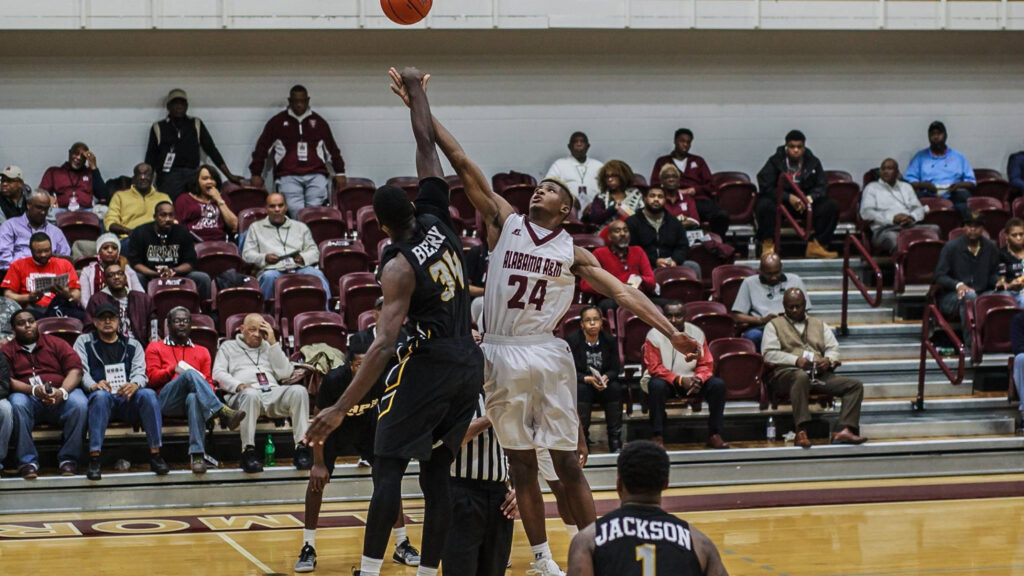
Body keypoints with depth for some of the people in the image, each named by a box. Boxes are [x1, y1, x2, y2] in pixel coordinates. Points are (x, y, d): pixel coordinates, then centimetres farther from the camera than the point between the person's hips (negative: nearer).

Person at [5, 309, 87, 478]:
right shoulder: (7, 351, 12)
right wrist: (33, 390, -21)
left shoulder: (56, 344, 14)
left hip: (61, 396, 1)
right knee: (17, 403, -36)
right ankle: (27, 461, -28)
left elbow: (75, 370, 2)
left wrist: (62, 392, -20)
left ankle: (68, 458, -20)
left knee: (79, 403, -32)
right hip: (27, 396, -1)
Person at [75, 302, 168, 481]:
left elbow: (140, 371, 7)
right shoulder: (84, 342, 18)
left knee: (148, 394, -31)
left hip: (128, 399, 2)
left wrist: (134, 385, -20)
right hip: (100, 398, -2)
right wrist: (94, 385, -21)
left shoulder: (133, 345, 23)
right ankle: (94, 458, -45)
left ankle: (155, 454, -31)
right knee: (101, 395, -38)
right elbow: (80, 371, 3)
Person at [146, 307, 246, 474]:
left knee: (194, 398, -41)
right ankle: (224, 412, -51)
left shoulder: (201, 352, 30)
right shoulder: (155, 348, 23)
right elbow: (152, 378, 8)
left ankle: (197, 454, -55)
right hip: (167, 401, -1)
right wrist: (174, 369, -7)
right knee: (190, 374, -34)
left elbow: (209, 383, 19)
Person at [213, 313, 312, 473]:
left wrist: (273, 342, 11)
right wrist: (239, 385, -11)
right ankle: (248, 451, -42)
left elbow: (285, 373, 15)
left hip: (273, 392, 3)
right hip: (244, 393, -3)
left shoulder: (269, 347, 31)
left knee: (299, 391, -29)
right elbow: (218, 373, 9)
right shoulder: (228, 347, 25)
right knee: (251, 395, -42)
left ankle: (301, 447, -34)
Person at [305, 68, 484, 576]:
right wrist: (415, 90, 25)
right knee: (436, 474, 10)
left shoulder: (399, 266, -13)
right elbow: (426, 143, 12)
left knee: (388, 467, -5)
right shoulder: (437, 220, 2)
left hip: (427, 363, -7)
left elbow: (384, 344, -22)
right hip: (469, 362, 7)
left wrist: (340, 409, -24)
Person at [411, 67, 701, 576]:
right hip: (502, 355, 1)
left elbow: (622, 291, -1)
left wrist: (670, 330, -12)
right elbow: (462, 164, 2)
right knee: (520, 462, 7)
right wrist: (420, 107, -2)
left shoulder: (572, 252, 6)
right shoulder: (507, 222, 6)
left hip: (547, 355, -1)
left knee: (567, 462, 1)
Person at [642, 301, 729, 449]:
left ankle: (714, 435, -13)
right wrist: (680, 380, -25)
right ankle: (657, 436, -31)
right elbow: (654, 368, -15)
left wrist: (698, 379, -22)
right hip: (666, 381, -3)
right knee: (657, 385, -38)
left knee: (718, 384, -21)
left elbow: (706, 364, 1)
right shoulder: (654, 335, -11)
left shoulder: (697, 334, -1)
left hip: (690, 380, 3)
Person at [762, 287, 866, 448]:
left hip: (819, 374, 5)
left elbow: (834, 349, 20)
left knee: (855, 385, -16)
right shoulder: (774, 325, 16)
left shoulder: (819, 324, 29)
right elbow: (768, 353, 0)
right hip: (787, 373, -5)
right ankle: (801, 432, -50)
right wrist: (796, 360, -14)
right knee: (801, 377, -43)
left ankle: (845, 430, -33)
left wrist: (828, 360, -6)